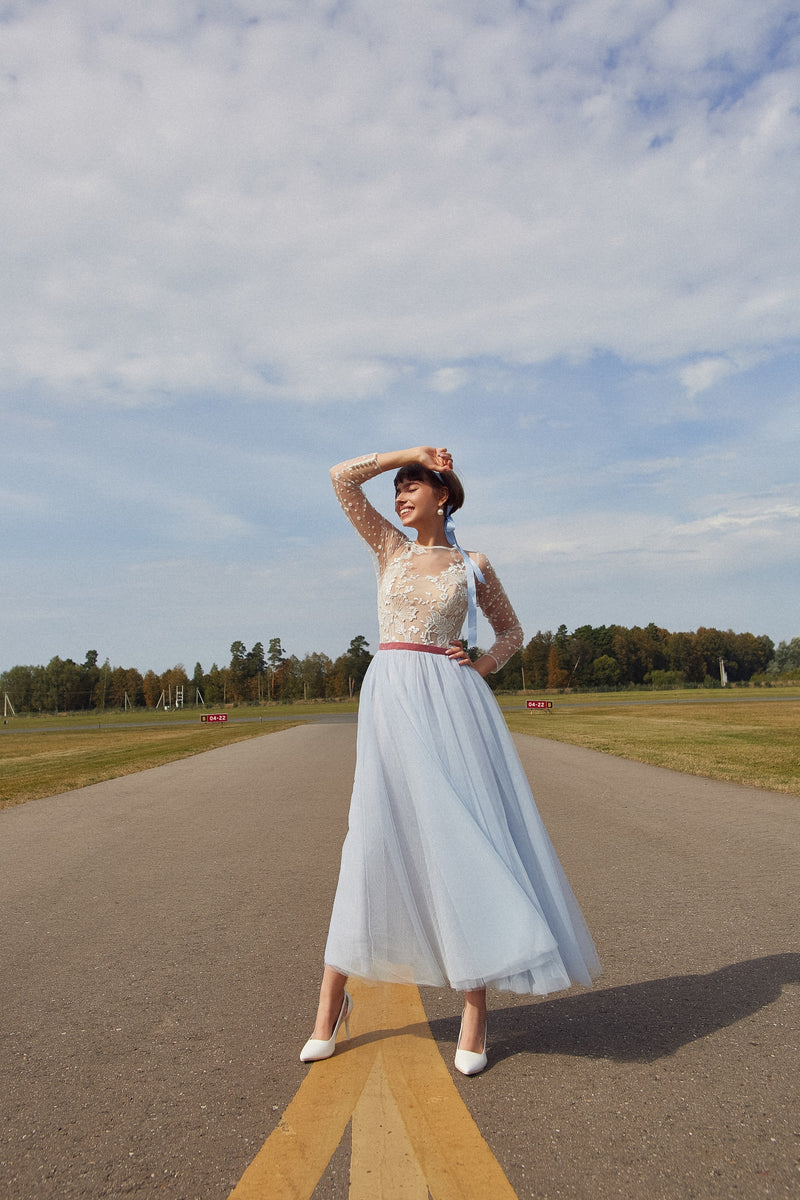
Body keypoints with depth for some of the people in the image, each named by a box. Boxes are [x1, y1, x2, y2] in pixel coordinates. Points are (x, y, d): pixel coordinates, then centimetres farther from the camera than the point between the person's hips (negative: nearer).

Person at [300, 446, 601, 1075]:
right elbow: (342, 477, 5)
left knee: (464, 834, -2)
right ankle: (334, 994, 13)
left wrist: (482, 665, 1)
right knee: (380, 834, 0)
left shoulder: (474, 565, 10)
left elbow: (512, 630, 20)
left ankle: (476, 1004, 8)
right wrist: (410, 452, 9)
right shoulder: (389, 546, 12)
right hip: (392, 697, 1)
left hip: (452, 699, 0)